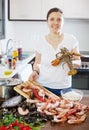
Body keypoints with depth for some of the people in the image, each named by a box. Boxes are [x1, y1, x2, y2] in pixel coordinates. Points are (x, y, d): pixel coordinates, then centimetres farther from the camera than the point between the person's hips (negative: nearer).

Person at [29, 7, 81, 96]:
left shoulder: (71, 40, -4)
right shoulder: (41, 41, -1)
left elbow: (78, 62, 3)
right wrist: (35, 71, -9)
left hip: (63, 87, 0)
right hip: (42, 86, 1)